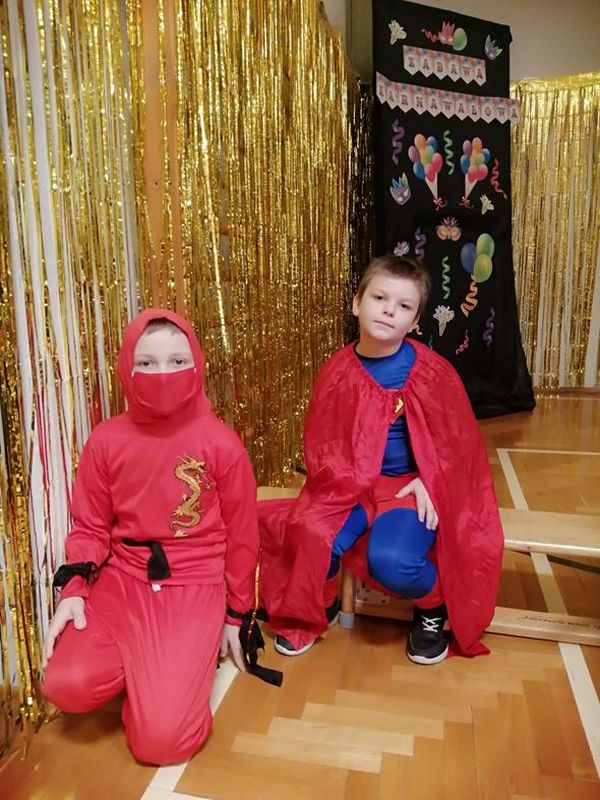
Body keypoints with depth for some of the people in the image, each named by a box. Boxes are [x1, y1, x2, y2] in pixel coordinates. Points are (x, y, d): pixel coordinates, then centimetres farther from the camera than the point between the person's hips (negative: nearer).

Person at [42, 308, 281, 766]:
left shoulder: (221, 443, -11)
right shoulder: (107, 440, -3)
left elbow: (241, 537, -2)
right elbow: (90, 526, 7)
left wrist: (236, 617, 6)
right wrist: (73, 591, -9)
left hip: (194, 585, -2)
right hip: (122, 577, 3)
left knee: (160, 739, -12)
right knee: (67, 686, -21)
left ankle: (192, 656, 19)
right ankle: (148, 662, 11)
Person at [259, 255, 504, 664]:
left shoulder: (432, 372, -10)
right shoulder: (339, 370, -3)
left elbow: (457, 438, 1)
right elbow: (322, 443, 3)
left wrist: (428, 482, -11)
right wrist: (348, 483, -11)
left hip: (413, 486, -2)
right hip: (351, 484, 3)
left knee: (391, 561, -28)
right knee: (312, 540, -22)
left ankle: (435, 606, 10)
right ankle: (319, 606, 14)